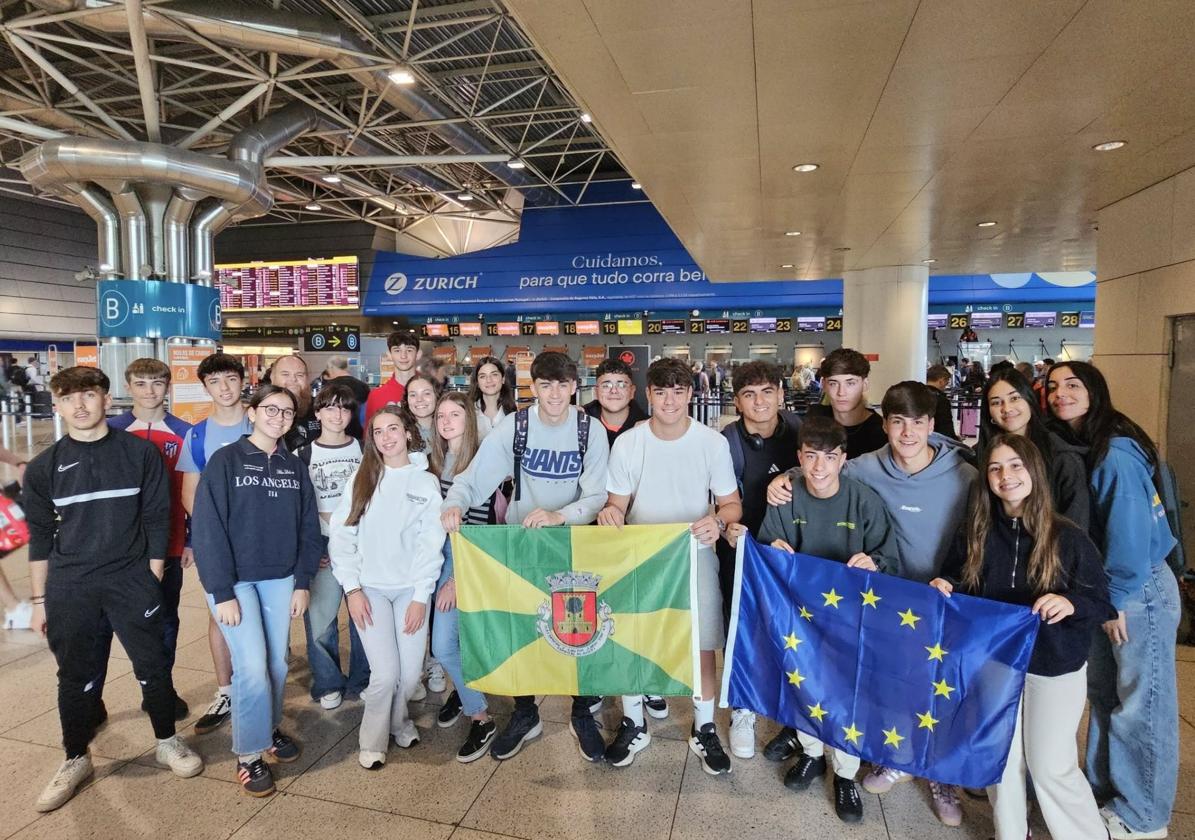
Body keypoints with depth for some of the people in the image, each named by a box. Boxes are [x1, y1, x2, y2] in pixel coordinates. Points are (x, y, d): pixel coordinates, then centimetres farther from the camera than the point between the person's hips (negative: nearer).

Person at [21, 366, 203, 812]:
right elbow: (40, 536, 7)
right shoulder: (44, 467, 2)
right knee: (75, 677, 12)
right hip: (69, 589, 2)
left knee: (153, 666, 6)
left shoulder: (140, 453, -3)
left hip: (132, 580, -1)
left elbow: (156, 518, -1)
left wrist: (153, 581, -2)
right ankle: (76, 759, 31)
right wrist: (39, 600, 7)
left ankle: (167, 741, 26)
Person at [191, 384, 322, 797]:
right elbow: (207, 529, -12)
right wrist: (222, 592, -15)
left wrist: (303, 582, 1)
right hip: (235, 580, -4)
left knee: (277, 662, 10)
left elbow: (308, 528, 7)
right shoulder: (225, 461, -8)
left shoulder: (294, 467, 6)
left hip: (280, 579, 4)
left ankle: (270, 727, 34)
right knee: (252, 666, -7)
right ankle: (249, 753, 12)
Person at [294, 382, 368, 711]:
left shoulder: (364, 450, 5)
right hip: (322, 547, 0)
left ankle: (361, 681, 25)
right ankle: (328, 684, 23)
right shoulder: (304, 455, 5)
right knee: (320, 618, 2)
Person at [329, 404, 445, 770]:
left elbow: (431, 543, -2)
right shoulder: (362, 478, 2)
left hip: (411, 589, 1)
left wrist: (421, 596, -6)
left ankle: (398, 719, 32)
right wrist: (352, 589, -7)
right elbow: (341, 534, -1)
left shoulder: (427, 482, 1)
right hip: (369, 588, -1)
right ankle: (372, 740, 19)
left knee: (411, 672, 1)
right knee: (385, 672, -7)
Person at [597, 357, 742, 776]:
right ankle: (633, 723, 30)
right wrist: (609, 512, -23)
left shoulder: (713, 442, -8)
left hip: (694, 555, 0)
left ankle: (704, 729, 27)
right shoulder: (627, 443, -7)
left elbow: (732, 503, -3)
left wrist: (719, 521, -26)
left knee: (702, 642, 4)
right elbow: (618, 504, 1)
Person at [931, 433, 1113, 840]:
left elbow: (1102, 601, -5)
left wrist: (1071, 603, -26)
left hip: (1055, 668, -3)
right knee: (1000, 760, 13)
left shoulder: (1067, 536, -10)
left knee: (1051, 767, 5)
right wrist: (944, 588, -14)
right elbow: (957, 588, 8)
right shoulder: (974, 534, -3)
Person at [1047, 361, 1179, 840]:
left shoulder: (1115, 452, -21)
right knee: (1102, 692, 17)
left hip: (1139, 589, -8)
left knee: (1141, 703, 5)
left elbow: (1129, 528, -21)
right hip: (1104, 587, 8)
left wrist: (1116, 597, -14)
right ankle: (1102, 790, 32)